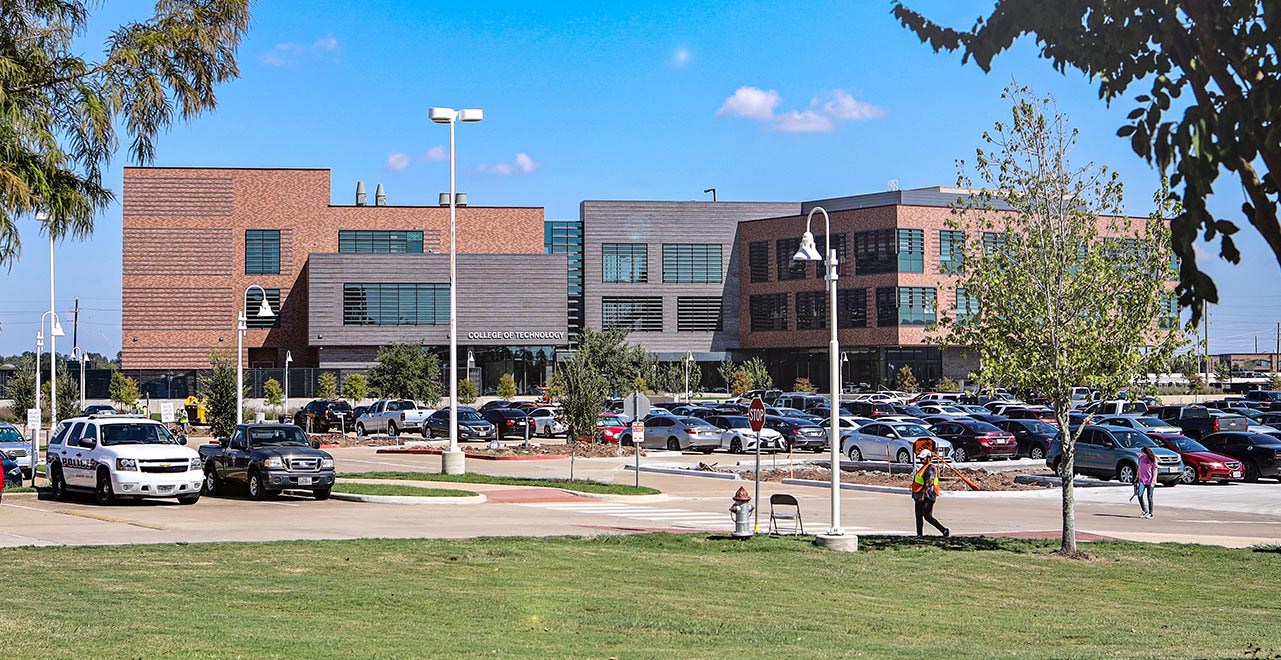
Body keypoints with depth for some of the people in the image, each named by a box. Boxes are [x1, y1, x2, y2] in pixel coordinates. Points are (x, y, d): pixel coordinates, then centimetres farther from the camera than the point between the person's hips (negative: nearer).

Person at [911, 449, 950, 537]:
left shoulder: (931, 468, -14)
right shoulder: (924, 467, 18)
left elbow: (929, 483, -24)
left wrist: (922, 494, -29)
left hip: (927, 496, -11)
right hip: (920, 496, 11)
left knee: (927, 516, -12)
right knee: (919, 516, 10)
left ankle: (945, 530, -8)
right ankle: (919, 535, 15)